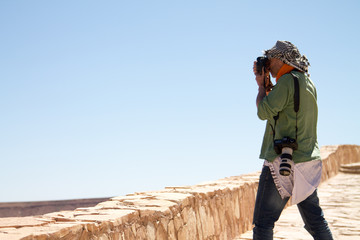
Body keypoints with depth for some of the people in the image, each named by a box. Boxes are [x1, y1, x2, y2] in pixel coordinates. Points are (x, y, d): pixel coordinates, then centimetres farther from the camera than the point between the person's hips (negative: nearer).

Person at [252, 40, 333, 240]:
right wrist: (267, 83, 18)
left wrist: (261, 86, 2)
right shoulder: (308, 82, 15)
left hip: (282, 161, -9)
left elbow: (264, 111, -13)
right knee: (315, 220, 14)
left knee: (263, 222, -3)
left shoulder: (288, 81, -12)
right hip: (308, 161, 9)